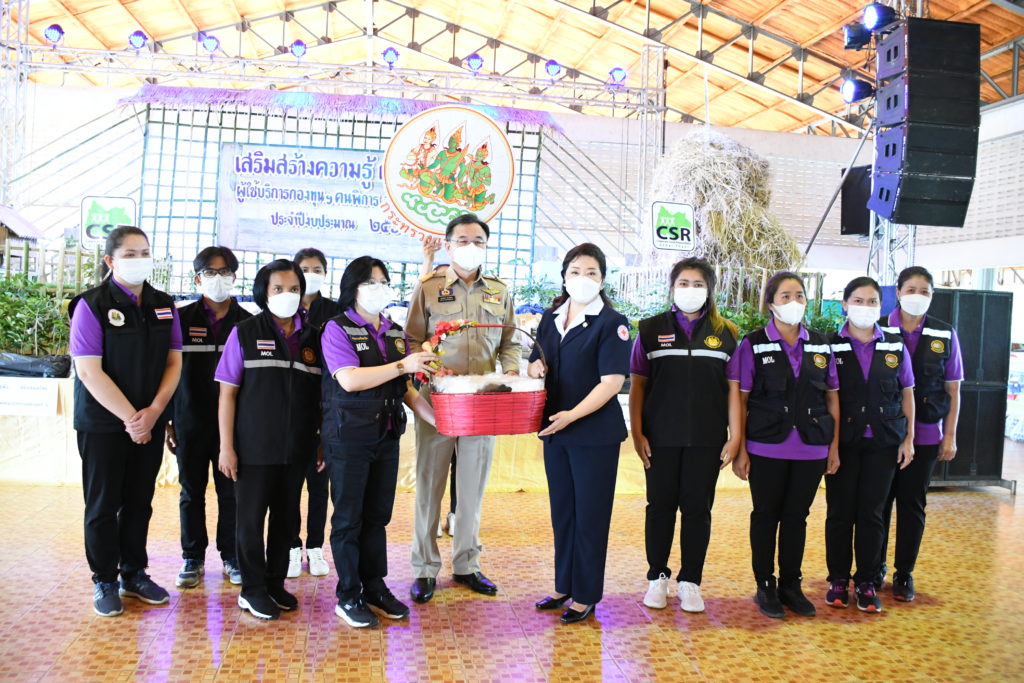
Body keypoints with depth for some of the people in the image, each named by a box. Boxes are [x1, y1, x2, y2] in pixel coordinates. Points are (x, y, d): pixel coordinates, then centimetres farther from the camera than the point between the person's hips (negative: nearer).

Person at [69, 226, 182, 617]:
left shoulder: (164, 306, 7)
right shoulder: (92, 305, -9)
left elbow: (174, 363, 5)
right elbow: (89, 371, -15)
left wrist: (154, 411, -9)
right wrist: (130, 417, -17)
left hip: (150, 424, 5)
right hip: (103, 423, -4)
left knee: (140, 502, 12)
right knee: (103, 504, 5)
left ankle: (135, 574, 26)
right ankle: (105, 582, 18)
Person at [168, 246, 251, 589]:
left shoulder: (247, 322, 4)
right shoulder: (182, 318, 3)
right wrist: (166, 420, 0)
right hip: (190, 422, 0)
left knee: (231, 492, 4)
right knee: (191, 493, 8)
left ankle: (232, 557, 17)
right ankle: (193, 559, 19)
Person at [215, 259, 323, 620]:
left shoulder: (312, 338, 5)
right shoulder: (244, 333, -3)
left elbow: (321, 395, 8)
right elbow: (227, 392, -5)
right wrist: (226, 446, -9)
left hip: (296, 449, 3)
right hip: (254, 447, -3)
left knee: (286, 516, 12)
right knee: (251, 517, 5)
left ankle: (276, 583, 26)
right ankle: (253, 589, 18)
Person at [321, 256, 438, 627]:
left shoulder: (395, 333, 12)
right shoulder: (337, 329, -6)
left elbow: (405, 388, 13)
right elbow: (349, 379, -19)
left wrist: (438, 419, 1)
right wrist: (403, 365, -22)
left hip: (387, 436, 6)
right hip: (348, 439, -5)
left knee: (378, 515, 13)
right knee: (349, 517, 4)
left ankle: (375, 588, 25)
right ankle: (349, 596, 15)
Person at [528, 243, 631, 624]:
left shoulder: (611, 322, -10)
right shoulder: (551, 318, 9)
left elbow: (612, 381, -17)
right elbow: (536, 364, 19)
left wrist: (572, 415, -24)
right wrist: (535, 367, -6)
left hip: (595, 433, -6)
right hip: (554, 429, 6)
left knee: (590, 515, 3)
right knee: (562, 512, 15)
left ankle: (585, 597, 15)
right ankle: (564, 587, 28)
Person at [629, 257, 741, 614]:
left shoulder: (725, 333, 5)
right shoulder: (651, 329, 4)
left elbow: (734, 388, 4)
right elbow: (637, 384, 3)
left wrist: (735, 437, -2)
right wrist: (637, 433, -3)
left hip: (707, 438, 0)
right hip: (661, 437, 0)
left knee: (698, 508, 6)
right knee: (660, 506, 7)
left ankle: (690, 582, 17)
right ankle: (657, 577, 21)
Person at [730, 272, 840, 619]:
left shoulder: (821, 345, 7)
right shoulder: (753, 344, -3)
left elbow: (832, 397, 9)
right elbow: (741, 400, -5)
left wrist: (834, 446, 5)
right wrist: (740, 450, -8)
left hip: (810, 448, 3)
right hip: (767, 448, -3)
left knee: (797, 516, 11)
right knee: (766, 515, 8)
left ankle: (791, 584, 24)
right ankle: (765, 587, 20)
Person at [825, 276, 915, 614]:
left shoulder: (895, 346, 6)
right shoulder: (831, 345, -2)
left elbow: (907, 393, 10)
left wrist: (908, 438, 4)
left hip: (883, 442, 2)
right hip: (843, 442, -2)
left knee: (872, 513, 6)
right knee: (840, 511, 5)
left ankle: (867, 582, 16)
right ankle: (838, 579, 18)